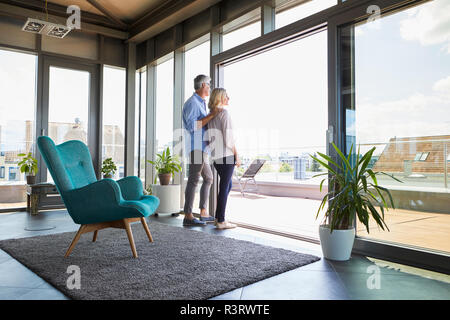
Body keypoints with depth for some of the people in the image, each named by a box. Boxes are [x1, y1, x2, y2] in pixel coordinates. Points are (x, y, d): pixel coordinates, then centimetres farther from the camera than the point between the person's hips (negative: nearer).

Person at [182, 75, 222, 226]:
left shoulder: (200, 103, 22)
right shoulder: (192, 102, -9)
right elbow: (192, 126, -20)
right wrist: (211, 115, -18)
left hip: (202, 148, 11)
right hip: (195, 147, -11)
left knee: (208, 179, 13)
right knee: (193, 180, -10)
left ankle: (203, 214, 17)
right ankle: (188, 216, -7)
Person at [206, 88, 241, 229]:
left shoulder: (210, 114, 14)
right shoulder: (224, 113, -11)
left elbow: (208, 137, 15)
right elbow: (228, 137, -15)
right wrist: (237, 156, -9)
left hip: (215, 155, 8)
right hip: (226, 154, -8)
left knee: (228, 184, 19)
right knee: (224, 186, -2)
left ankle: (218, 217, 22)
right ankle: (221, 221, 5)